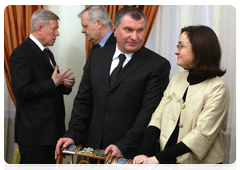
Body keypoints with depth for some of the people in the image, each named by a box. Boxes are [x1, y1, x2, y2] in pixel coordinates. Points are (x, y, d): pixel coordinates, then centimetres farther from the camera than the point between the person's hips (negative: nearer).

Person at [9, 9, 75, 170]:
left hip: (52, 129, 9)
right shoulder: (21, 54, -12)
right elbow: (21, 91, -22)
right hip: (35, 132, -9)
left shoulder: (47, 53, 17)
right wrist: (53, 83, -19)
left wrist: (65, 85, 3)